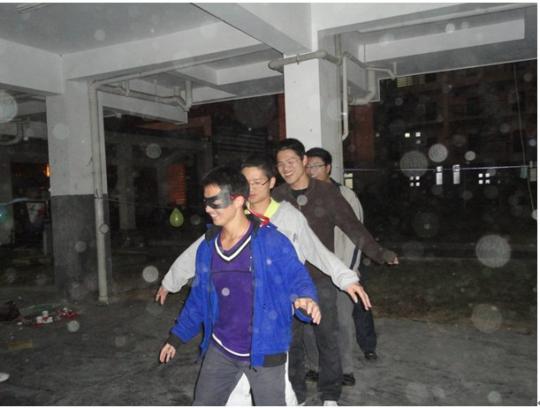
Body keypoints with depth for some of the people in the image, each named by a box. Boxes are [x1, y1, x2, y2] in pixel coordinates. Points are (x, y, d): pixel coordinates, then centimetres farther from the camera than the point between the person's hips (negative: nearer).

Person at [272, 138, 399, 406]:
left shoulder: (326, 192, -4)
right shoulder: (276, 197, -1)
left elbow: (352, 225, -2)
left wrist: (379, 253, -5)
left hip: (322, 279, -1)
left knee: (327, 338, 7)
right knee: (291, 340, 10)